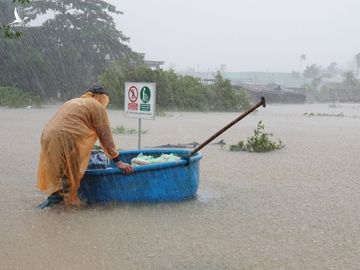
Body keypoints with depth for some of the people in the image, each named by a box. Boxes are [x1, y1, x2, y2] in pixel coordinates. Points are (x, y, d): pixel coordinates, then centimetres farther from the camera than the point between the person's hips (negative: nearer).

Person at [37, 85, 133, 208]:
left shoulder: (73, 102, 30)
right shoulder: (97, 107, 7)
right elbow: (106, 137, 4)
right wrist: (118, 162, 6)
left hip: (48, 136, 7)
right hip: (66, 139, -7)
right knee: (69, 171, 6)